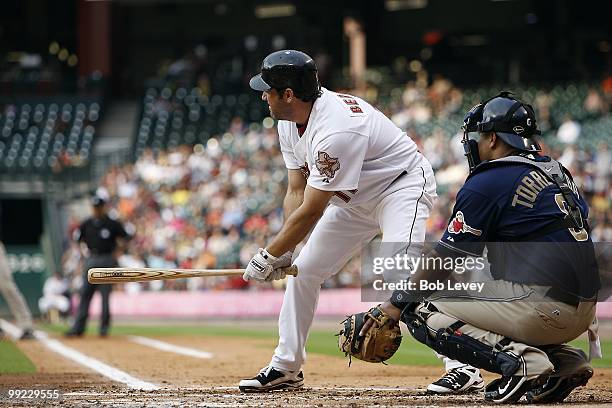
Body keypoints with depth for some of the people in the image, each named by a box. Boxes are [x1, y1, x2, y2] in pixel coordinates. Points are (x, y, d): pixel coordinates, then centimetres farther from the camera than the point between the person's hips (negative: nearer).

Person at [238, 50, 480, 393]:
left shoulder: (336, 129, -35)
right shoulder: (290, 121, -6)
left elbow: (311, 210, -29)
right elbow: (297, 192, -1)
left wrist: (270, 254, -20)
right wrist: (283, 252, -10)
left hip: (402, 187, -10)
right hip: (357, 198, 10)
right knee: (303, 271, 8)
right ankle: (286, 367, 20)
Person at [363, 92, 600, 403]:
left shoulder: (486, 183, -4)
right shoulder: (558, 171, 18)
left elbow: (445, 259, -2)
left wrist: (398, 303, 7)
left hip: (541, 306, -8)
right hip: (583, 311, 8)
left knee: (419, 309, 0)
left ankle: (521, 359, -17)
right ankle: (563, 359, 9)